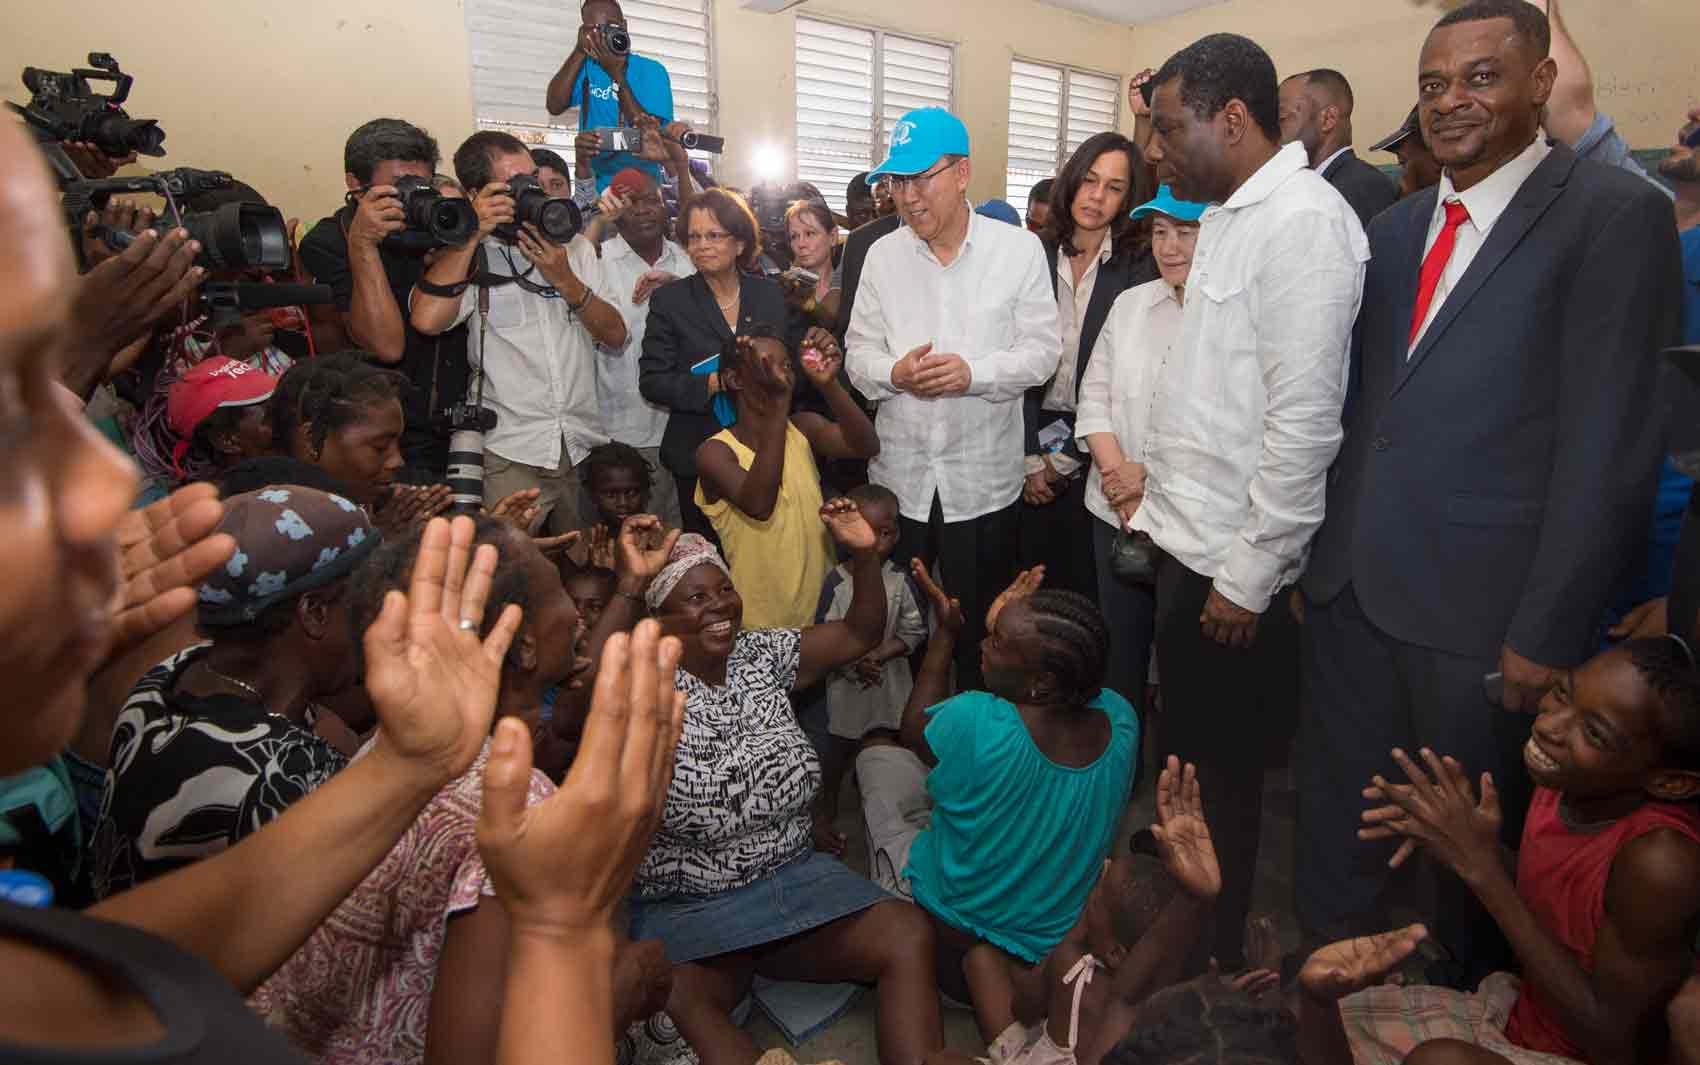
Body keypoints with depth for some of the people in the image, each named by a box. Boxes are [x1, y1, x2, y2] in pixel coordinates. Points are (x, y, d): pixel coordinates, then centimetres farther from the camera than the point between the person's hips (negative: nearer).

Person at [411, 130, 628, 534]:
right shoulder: (468, 255, -1)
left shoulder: (574, 246, 11)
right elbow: (427, 319, -22)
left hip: (586, 446, 4)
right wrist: (474, 234, -15)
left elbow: (615, 336, 4)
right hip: (510, 455, -3)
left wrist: (565, 280, -10)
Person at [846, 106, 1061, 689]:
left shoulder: (1020, 249, -3)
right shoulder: (882, 255, 5)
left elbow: (1042, 350, -4)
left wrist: (974, 372, -21)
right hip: (898, 475, 3)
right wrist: (893, 373, -16)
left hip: (983, 479, -2)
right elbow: (859, 352, 6)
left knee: (980, 626, 11)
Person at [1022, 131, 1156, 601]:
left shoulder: (1139, 267, -5)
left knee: (1086, 581, 5)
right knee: (1032, 573, 9)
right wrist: (1033, 455, -7)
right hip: (1034, 436, 2)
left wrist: (1067, 458, -8)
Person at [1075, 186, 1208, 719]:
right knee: (1121, 643, 16)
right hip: (1117, 511, 5)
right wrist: (1118, 474, -5)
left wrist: (1154, 477, -14)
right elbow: (1094, 397, 8)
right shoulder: (1130, 303, 9)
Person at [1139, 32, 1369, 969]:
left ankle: (1215, 952, 29)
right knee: (1184, 750, 21)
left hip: (1231, 563, -9)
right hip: (1188, 541, 9)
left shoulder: (1304, 223, -16)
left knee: (1222, 769, 7)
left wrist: (1246, 577, -19)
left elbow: (1304, 421, -21)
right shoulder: (1227, 218, 14)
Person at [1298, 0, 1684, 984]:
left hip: (1486, 609, -5)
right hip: (1353, 589, 6)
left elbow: (1610, 448, -12)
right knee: (1335, 828, 17)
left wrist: (1549, 632, -14)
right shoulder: (1396, 228, 12)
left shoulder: (1616, 215, -7)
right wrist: (1314, 553, 8)